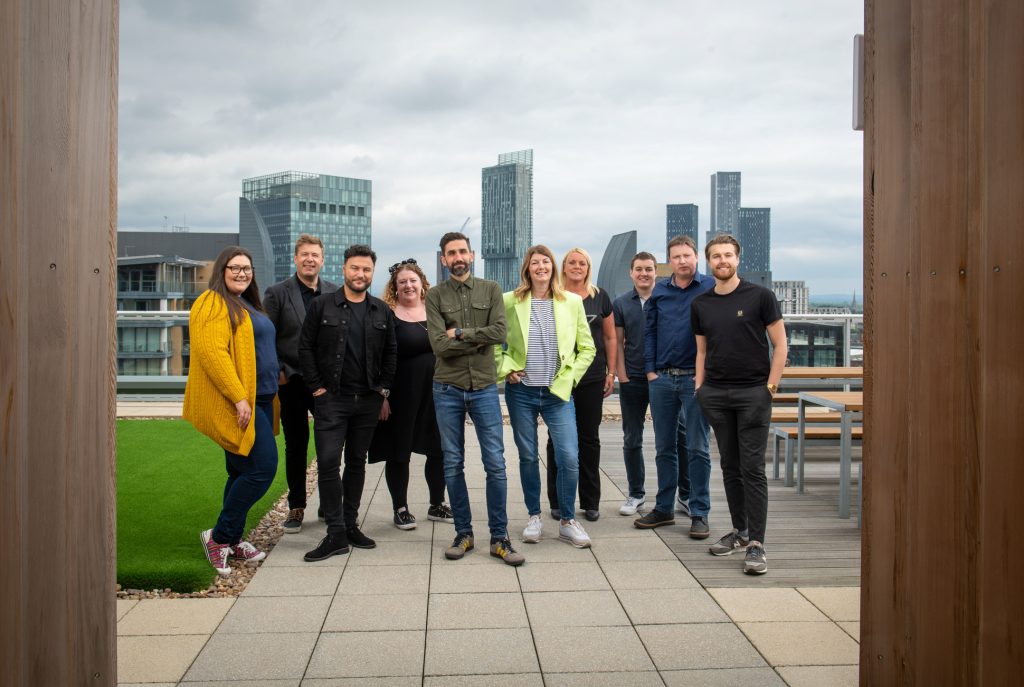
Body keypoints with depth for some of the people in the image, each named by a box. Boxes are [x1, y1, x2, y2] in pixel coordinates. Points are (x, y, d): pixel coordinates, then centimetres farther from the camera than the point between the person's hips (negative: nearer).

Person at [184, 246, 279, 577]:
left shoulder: (247, 306, 19)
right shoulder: (213, 304, -10)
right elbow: (211, 352, -21)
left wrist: (268, 398, 18)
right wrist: (238, 397, -24)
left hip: (257, 401, 10)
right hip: (234, 403, -10)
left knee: (243, 472, 13)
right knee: (263, 468, -12)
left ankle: (232, 541, 23)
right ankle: (219, 536, 1)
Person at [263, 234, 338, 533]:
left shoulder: (335, 293, 4)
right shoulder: (276, 293, -1)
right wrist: (278, 372, -9)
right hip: (292, 382, -1)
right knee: (296, 446, 9)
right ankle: (296, 508, 21)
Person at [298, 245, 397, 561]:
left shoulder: (382, 311, 7)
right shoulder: (322, 305, -1)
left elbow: (390, 352, 13)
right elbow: (305, 347, 0)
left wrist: (384, 388, 6)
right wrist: (316, 387, -5)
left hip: (368, 401, 3)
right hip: (331, 399, -3)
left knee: (357, 462, 10)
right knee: (328, 463, -7)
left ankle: (350, 525, 21)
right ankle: (336, 533, -1)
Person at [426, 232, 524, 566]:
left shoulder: (491, 289, 3)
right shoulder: (435, 295, 1)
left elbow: (500, 332, -11)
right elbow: (439, 345, -12)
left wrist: (460, 333, -12)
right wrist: (480, 340, -11)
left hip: (484, 387, 0)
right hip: (448, 390, 0)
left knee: (495, 463, 0)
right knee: (453, 465, 8)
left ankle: (499, 538, 10)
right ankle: (463, 534, 22)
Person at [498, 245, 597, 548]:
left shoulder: (572, 302, 4)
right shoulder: (509, 301, 1)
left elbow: (587, 348, 9)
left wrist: (570, 377, 0)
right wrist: (506, 368, -4)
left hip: (558, 393, 0)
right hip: (521, 391, 0)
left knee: (569, 457, -7)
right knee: (527, 457, 8)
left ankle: (567, 521, 10)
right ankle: (534, 517, 25)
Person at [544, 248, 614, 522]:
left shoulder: (600, 297, 7)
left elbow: (610, 337, 12)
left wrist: (611, 372, 6)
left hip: (592, 379, 2)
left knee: (589, 438, 8)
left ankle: (591, 502, 18)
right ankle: (558, 501, 14)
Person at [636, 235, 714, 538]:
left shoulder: (710, 288, -3)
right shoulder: (659, 291, 8)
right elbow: (649, 331, 11)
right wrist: (650, 371, 4)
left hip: (695, 378, -4)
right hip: (662, 378, 4)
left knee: (697, 448, 2)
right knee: (664, 447, 11)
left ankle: (699, 513, 11)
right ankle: (664, 508, 22)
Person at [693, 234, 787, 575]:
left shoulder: (760, 296, -2)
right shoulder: (700, 304, 9)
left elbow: (780, 344, -2)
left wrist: (771, 386, -8)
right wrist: (700, 388, 6)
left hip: (753, 393, -4)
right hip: (715, 394, 4)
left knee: (752, 468, -4)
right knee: (730, 467, 11)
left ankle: (756, 544, -1)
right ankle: (740, 530, 23)